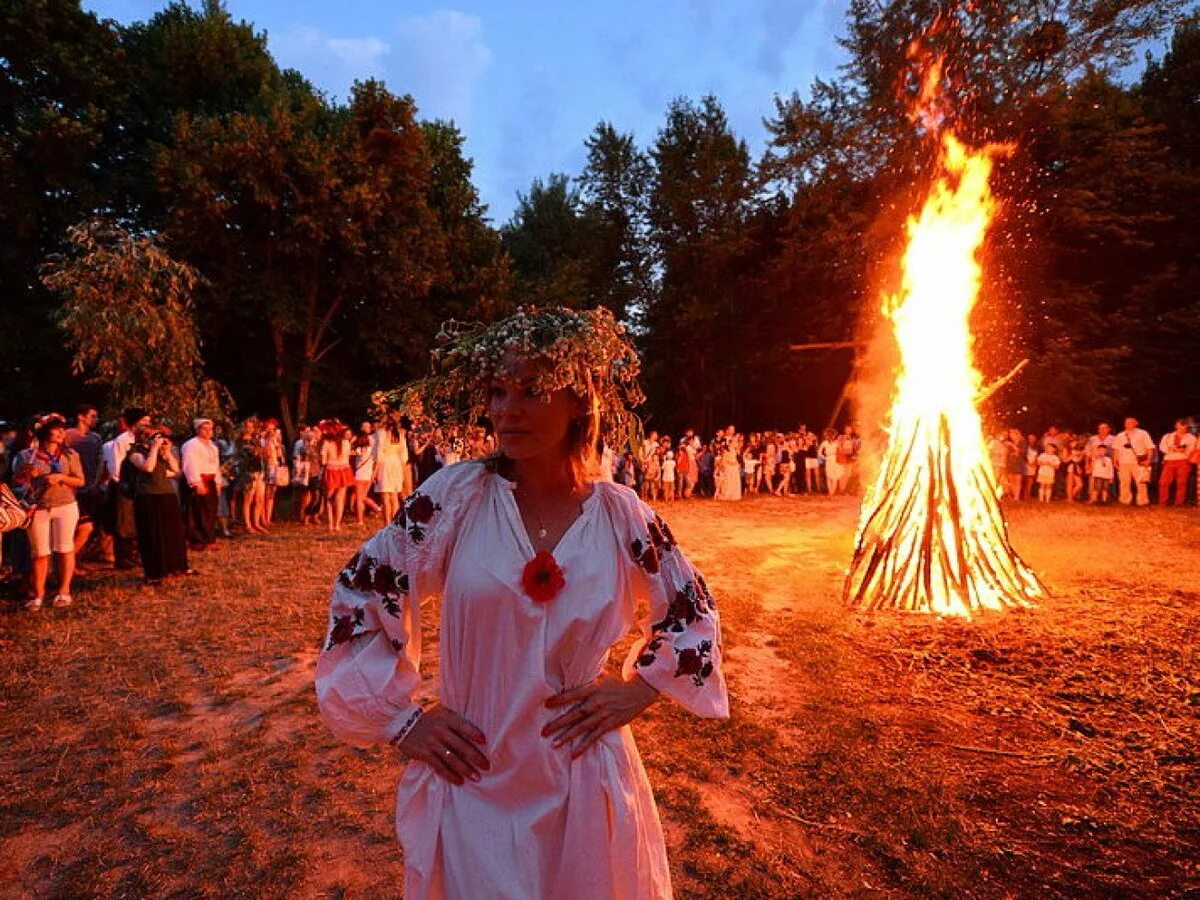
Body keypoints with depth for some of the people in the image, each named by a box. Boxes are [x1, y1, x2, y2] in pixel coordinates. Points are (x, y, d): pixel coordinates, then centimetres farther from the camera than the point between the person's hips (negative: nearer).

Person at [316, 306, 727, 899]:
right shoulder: (458, 494, -13)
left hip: (582, 779, 2)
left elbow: (692, 609, 7)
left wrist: (639, 689, -3)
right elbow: (359, 595, -5)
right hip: (473, 780, -1)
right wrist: (398, 718, -6)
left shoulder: (621, 514, -9)